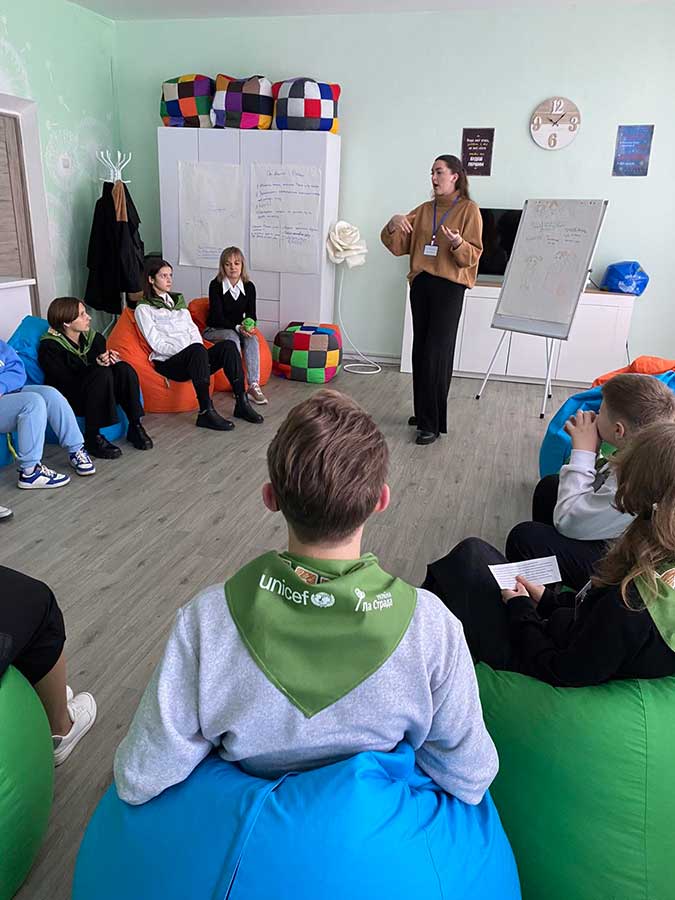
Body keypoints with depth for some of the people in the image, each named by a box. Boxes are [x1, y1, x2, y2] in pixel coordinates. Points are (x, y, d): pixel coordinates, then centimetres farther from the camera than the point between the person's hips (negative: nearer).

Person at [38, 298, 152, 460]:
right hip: (69, 400, -6)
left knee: (123, 368, -21)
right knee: (102, 373, -32)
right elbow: (66, 381, -20)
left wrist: (109, 358, -15)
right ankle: (92, 437, -28)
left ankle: (135, 427, -18)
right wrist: (96, 365, -29)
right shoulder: (49, 347, -12)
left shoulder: (93, 337, 7)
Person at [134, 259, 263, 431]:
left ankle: (241, 403, -26)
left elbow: (193, 329, 17)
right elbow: (157, 343, -6)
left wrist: (198, 352, -3)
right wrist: (186, 351, -17)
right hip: (168, 362, -6)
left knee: (228, 345, -22)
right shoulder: (143, 308, 4)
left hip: (194, 359, 6)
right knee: (197, 349, -38)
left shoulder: (178, 299, 25)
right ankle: (206, 412, -40)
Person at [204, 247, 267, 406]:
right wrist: (237, 327, -30)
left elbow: (251, 314, 1)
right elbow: (217, 316, -16)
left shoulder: (249, 286, -1)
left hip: (239, 329, 4)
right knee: (233, 338, -34)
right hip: (214, 330, -3)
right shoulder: (216, 285, -13)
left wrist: (250, 326, -23)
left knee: (252, 338, -28)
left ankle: (254, 385, -36)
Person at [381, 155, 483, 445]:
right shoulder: (423, 210, 14)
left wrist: (457, 243, -26)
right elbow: (398, 247, 10)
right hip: (421, 285, 6)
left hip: (449, 288, -6)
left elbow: (473, 256, -7)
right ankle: (424, 413, 21)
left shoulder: (469, 209, -1)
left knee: (436, 355, -9)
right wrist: (393, 225, -9)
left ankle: (432, 424, -3)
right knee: (420, 353, 9)